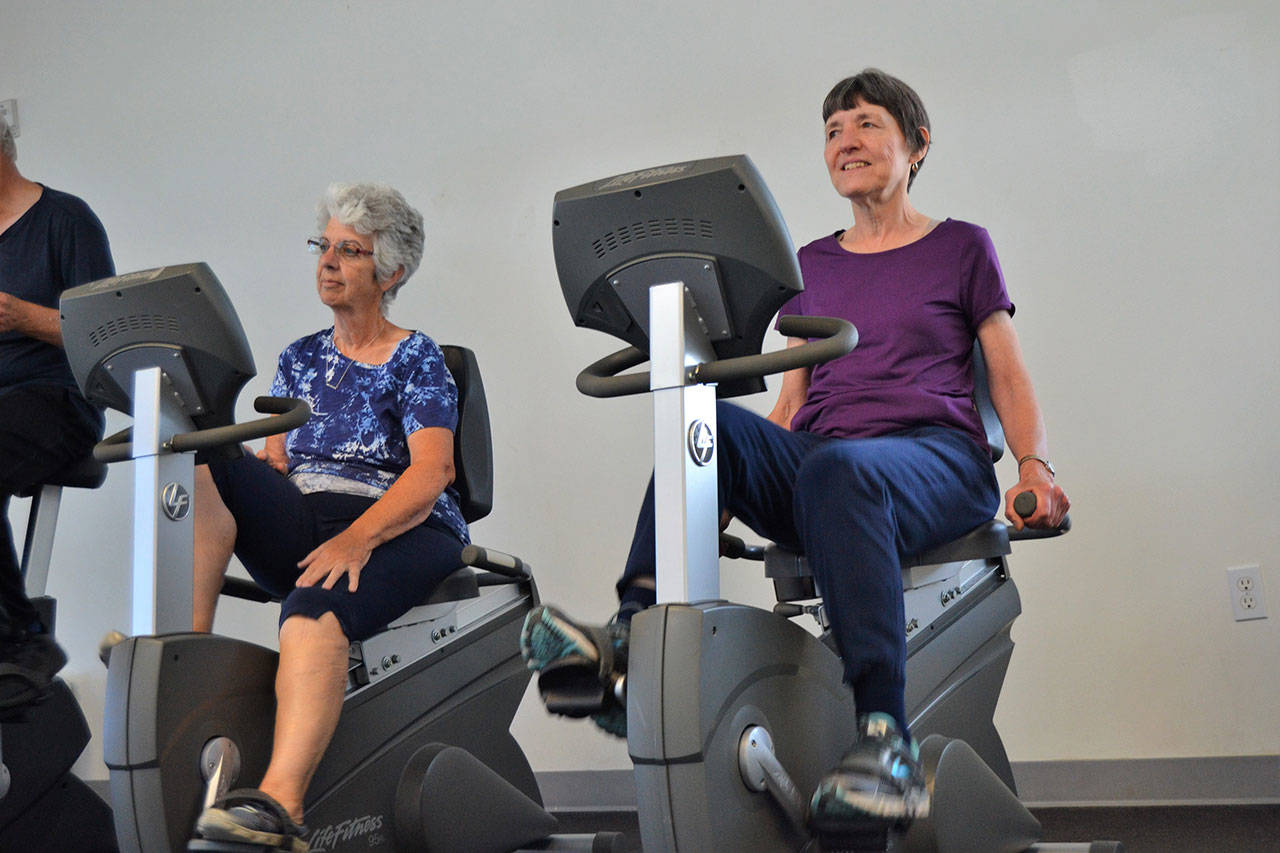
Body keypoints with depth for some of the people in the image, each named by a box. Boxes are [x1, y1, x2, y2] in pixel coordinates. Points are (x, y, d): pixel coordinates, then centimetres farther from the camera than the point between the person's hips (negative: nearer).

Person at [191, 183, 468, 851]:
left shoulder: (417, 360, 5)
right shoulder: (300, 359, 23)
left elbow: (429, 473, -9)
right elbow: (273, 461, 15)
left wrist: (357, 537, -26)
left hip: (398, 530, -5)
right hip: (302, 524, 5)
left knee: (316, 606, -38)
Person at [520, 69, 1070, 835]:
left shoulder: (962, 248, 16)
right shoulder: (811, 266, 25)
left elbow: (1011, 379, 12)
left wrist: (1036, 466, -8)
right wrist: (726, 492, 7)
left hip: (935, 461, -4)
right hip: (818, 459, 4)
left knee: (838, 471, -40)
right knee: (710, 425, -27)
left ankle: (886, 736, -48)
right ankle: (635, 636, -42)